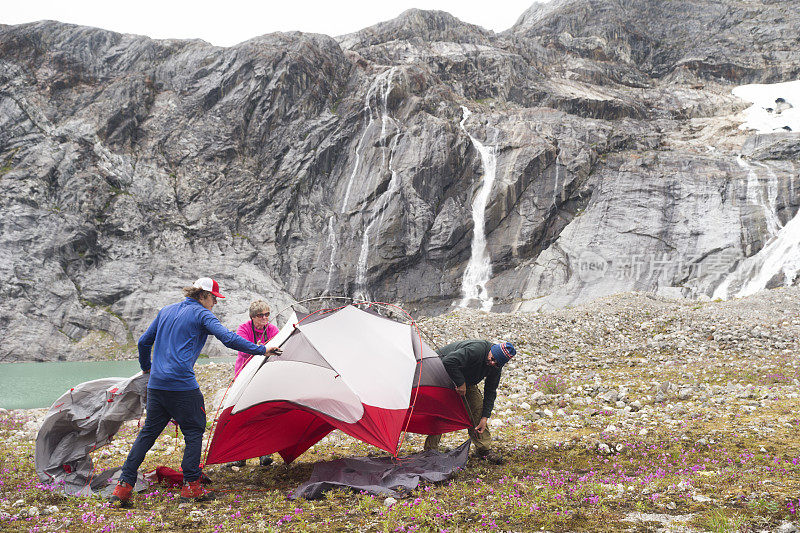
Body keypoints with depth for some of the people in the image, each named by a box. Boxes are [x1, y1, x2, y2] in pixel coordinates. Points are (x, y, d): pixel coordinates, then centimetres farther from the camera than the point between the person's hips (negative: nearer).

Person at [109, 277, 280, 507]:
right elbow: (228, 338, -16)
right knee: (194, 432, 6)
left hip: (156, 384, 7)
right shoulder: (202, 314, -3)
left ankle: (123, 486, 10)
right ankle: (191, 486, 6)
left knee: (148, 432, 13)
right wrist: (261, 350, -13)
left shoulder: (165, 311, 19)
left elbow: (144, 342, 23)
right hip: (183, 385, -7)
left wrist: (146, 367, 38)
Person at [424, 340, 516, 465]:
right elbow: (448, 362, -47)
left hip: (465, 379, 7)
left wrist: (485, 418, -12)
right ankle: (430, 450, -6)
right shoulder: (475, 350, -39)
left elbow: (490, 392, -6)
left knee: (477, 406, -2)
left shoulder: (496, 367, -13)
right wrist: (461, 383, -36)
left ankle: (484, 449, 8)